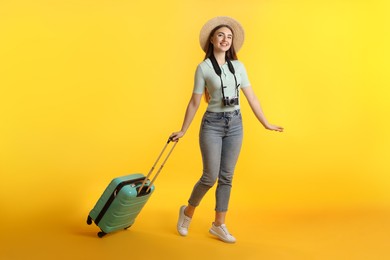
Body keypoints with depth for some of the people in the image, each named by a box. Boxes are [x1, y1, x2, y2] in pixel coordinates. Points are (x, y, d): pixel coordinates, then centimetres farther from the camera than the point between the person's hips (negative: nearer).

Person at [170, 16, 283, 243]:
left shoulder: (238, 66, 6)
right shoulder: (203, 68, -5)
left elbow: (251, 97, 9)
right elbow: (194, 103, -1)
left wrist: (266, 123, 8)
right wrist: (183, 131, 1)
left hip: (235, 124, 4)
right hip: (213, 124, -4)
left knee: (226, 177, 7)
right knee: (210, 177, -4)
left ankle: (219, 225, 19)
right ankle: (188, 212, 23)